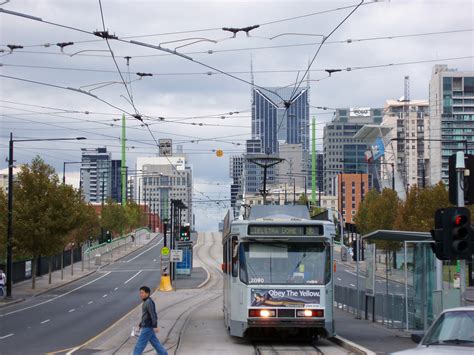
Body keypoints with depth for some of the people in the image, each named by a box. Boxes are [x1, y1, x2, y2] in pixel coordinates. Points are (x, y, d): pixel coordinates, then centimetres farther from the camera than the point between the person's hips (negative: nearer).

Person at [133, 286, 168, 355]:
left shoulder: (149, 302, -16)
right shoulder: (146, 302, 15)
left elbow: (153, 315, -21)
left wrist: (155, 326, -25)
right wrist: (140, 325, 24)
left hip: (148, 327, -10)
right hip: (146, 327, 10)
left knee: (140, 344, -6)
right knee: (155, 342, 13)